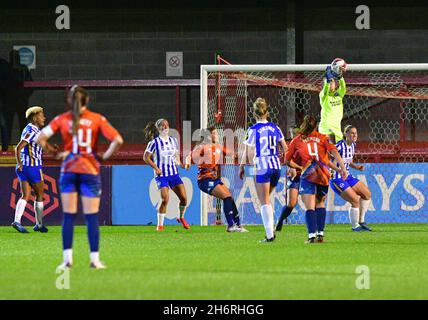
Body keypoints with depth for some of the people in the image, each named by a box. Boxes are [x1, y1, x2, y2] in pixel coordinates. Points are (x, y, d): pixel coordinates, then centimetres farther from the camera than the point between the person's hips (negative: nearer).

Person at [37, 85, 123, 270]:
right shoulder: (97, 119, -1)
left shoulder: (62, 119, 1)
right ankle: (95, 259, 1)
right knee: (92, 217, 3)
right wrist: (105, 156, 2)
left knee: (68, 216, 6)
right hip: (90, 171, -1)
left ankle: (67, 258, 1)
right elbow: (117, 140, -10)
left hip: (69, 170, 1)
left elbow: (41, 138, -7)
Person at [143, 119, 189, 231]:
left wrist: (180, 164, 3)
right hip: (161, 175, -5)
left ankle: (181, 217, 24)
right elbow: (146, 157, -4)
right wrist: (155, 167, -15)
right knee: (165, 199, -19)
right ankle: (160, 224, -4)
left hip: (174, 174, 5)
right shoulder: (154, 142, -7)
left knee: (184, 198, -4)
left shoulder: (173, 140, 8)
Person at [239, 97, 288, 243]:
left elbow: (249, 151, -8)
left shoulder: (253, 130, -7)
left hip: (261, 167, -5)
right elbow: (285, 148, 11)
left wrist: (242, 167, 1)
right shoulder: (275, 128, 7)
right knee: (267, 199, 21)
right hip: (276, 166, 5)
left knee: (264, 202, -1)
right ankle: (271, 228, 12)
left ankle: (269, 235, -6)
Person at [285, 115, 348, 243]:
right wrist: (342, 168, -2)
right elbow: (334, 152, 0)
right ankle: (320, 234, 10)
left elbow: (287, 160, 13)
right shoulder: (322, 138, 12)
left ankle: (312, 235, -16)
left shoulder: (297, 140, 11)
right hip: (323, 175, 2)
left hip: (308, 175, -2)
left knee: (310, 207, -4)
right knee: (320, 204, 17)